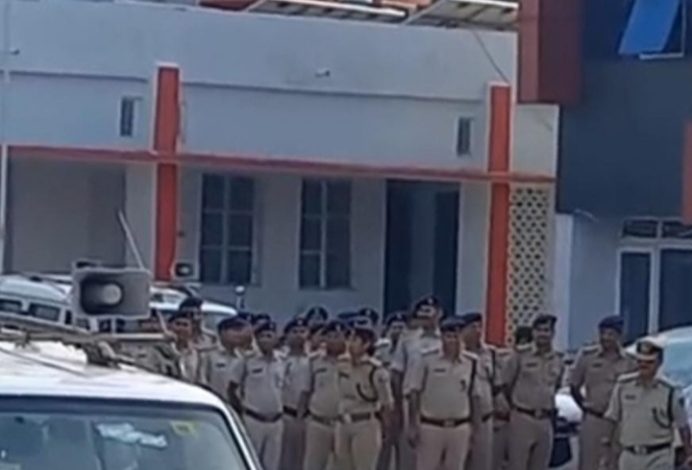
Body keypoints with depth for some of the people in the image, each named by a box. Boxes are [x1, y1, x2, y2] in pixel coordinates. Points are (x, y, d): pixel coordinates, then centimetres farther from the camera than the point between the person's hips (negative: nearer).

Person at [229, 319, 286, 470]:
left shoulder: (282, 363, 8)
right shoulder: (247, 361, -4)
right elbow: (232, 389, 0)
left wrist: (281, 410, 8)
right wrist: (240, 412, -3)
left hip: (275, 422, 4)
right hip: (252, 420, -4)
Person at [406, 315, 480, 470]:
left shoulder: (471, 363, 2)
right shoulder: (426, 360, -7)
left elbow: (473, 396, 9)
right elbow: (414, 393, -4)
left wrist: (471, 425, 8)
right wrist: (413, 425, -7)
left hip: (459, 428, 3)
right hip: (430, 427, -3)